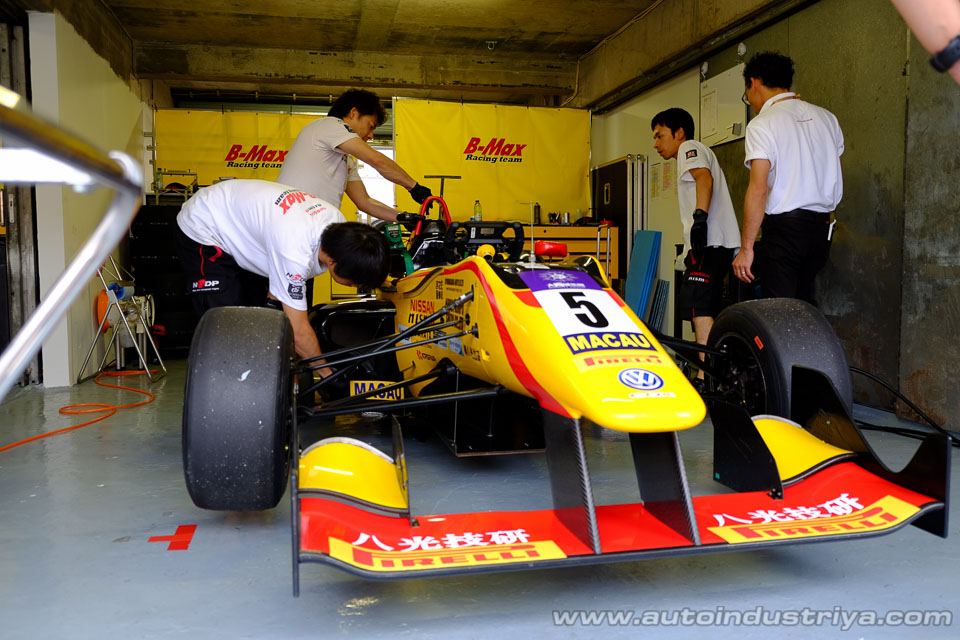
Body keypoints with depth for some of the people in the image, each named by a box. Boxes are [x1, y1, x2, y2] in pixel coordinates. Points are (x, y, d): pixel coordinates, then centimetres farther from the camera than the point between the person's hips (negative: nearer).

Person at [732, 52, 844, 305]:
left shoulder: (762, 125, -8)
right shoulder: (826, 117, 14)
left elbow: (759, 189, -16)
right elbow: (837, 177, 17)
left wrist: (746, 248, -15)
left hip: (785, 225, -7)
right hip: (822, 226, 7)